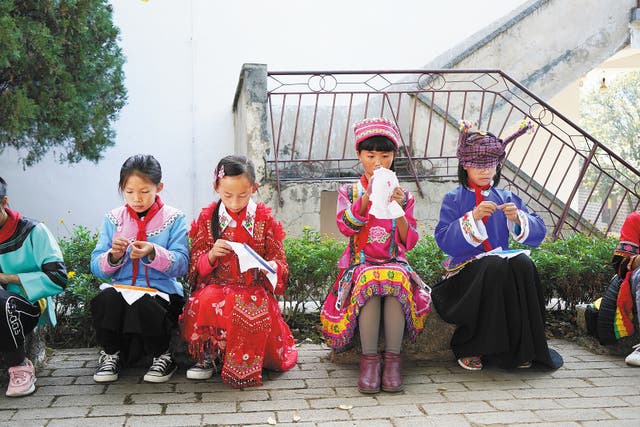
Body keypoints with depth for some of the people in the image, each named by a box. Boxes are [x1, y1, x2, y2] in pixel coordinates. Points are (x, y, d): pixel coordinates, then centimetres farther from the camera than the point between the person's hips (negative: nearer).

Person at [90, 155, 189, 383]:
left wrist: (153, 253, -25)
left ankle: (162, 356, -3)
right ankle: (111, 354, 0)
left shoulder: (174, 218, 3)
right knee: (105, 299, -30)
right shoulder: (113, 219, 10)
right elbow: (96, 267, 5)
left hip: (161, 291, -2)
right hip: (120, 288, 3)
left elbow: (181, 265, -8)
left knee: (144, 306, -34)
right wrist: (113, 256, -16)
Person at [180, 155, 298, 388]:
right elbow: (196, 266, 7)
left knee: (255, 307, -35)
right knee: (206, 302, -34)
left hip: (254, 288, -1)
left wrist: (268, 266, -17)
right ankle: (207, 355, -6)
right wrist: (211, 255, -15)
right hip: (216, 286, 1)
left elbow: (279, 262, 7)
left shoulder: (265, 218, 5)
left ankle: (244, 362, -8)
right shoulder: (207, 217, 7)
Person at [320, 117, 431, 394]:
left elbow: (409, 242, 3)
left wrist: (398, 209, -13)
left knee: (397, 279, -36)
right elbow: (345, 226, -11)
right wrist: (369, 195, -21)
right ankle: (369, 358, -29)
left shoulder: (403, 195, 13)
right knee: (369, 280, -37)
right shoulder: (349, 192, 11)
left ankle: (393, 356, -27)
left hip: (395, 264, 1)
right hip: (360, 264, -1)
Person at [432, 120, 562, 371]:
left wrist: (517, 217, -12)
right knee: (494, 267, -35)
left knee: (523, 264, -29)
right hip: (466, 269, -3)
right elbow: (443, 241, -10)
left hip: (502, 261, 3)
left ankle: (520, 348, -19)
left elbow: (538, 234, 7)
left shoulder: (507, 198, 15)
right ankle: (470, 349, -23)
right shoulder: (454, 199, 5)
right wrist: (473, 216, -20)